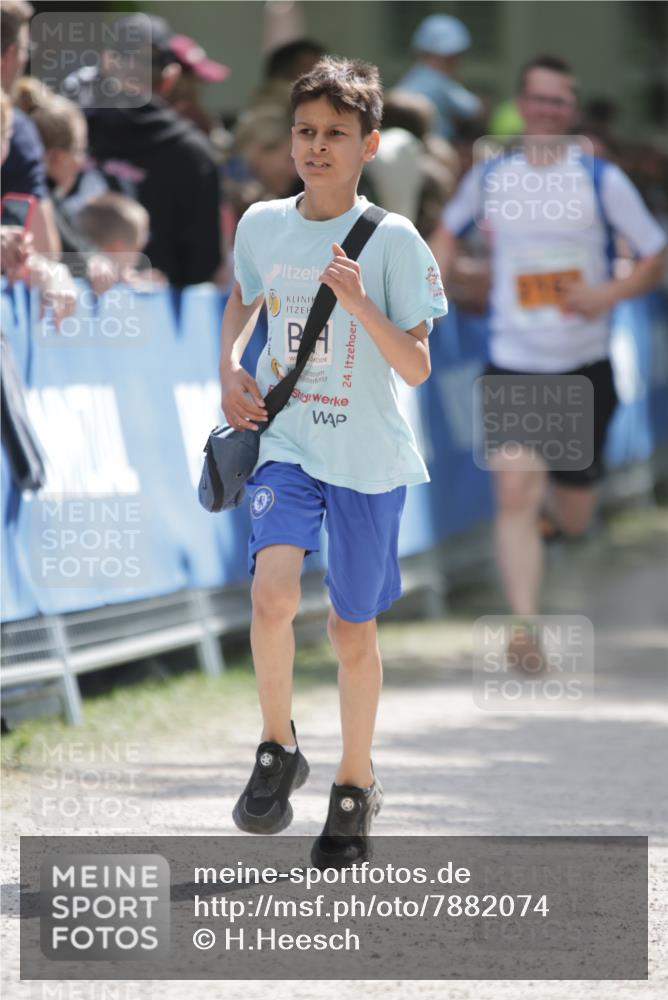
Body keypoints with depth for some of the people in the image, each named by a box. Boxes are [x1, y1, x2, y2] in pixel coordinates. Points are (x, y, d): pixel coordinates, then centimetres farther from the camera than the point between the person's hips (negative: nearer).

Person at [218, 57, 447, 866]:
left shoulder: (392, 241, -10)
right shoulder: (261, 225, 1)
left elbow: (417, 368, -11)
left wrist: (359, 302, -25)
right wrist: (229, 368, 6)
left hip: (367, 457, -1)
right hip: (286, 442, 2)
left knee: (353, 630, 8)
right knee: (272, 591, -23)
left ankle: (355, 783, 29)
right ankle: (278, 749, -1)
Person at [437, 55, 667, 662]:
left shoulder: (601, 181, -6)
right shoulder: (489, 178, 1)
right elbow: (451, 232, 21)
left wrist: (610, 294, -19)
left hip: (584, 367, 0)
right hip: (513, 367, 0)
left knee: (574, 520, 13)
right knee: (515, 493, -20)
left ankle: (560, 493, 50)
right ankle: (525, 627, -19)